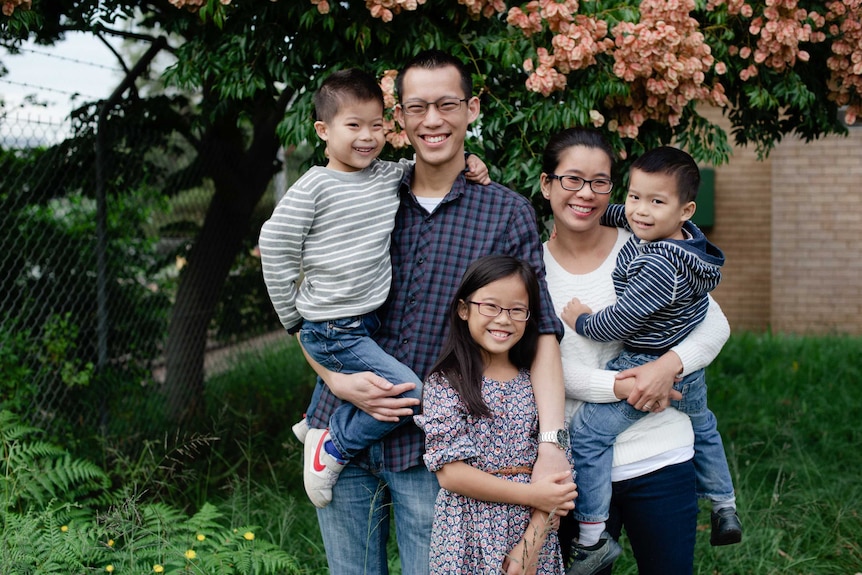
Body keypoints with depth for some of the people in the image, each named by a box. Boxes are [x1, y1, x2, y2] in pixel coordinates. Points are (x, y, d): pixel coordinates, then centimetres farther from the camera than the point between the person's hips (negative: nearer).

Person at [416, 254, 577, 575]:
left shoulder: (538, 383, 4)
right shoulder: (445, 383, -4)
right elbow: (449, 473, -11)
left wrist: (532, 542, -13)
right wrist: (532, 495, -14)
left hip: (533, 533, 3)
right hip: (469, 536, -2)